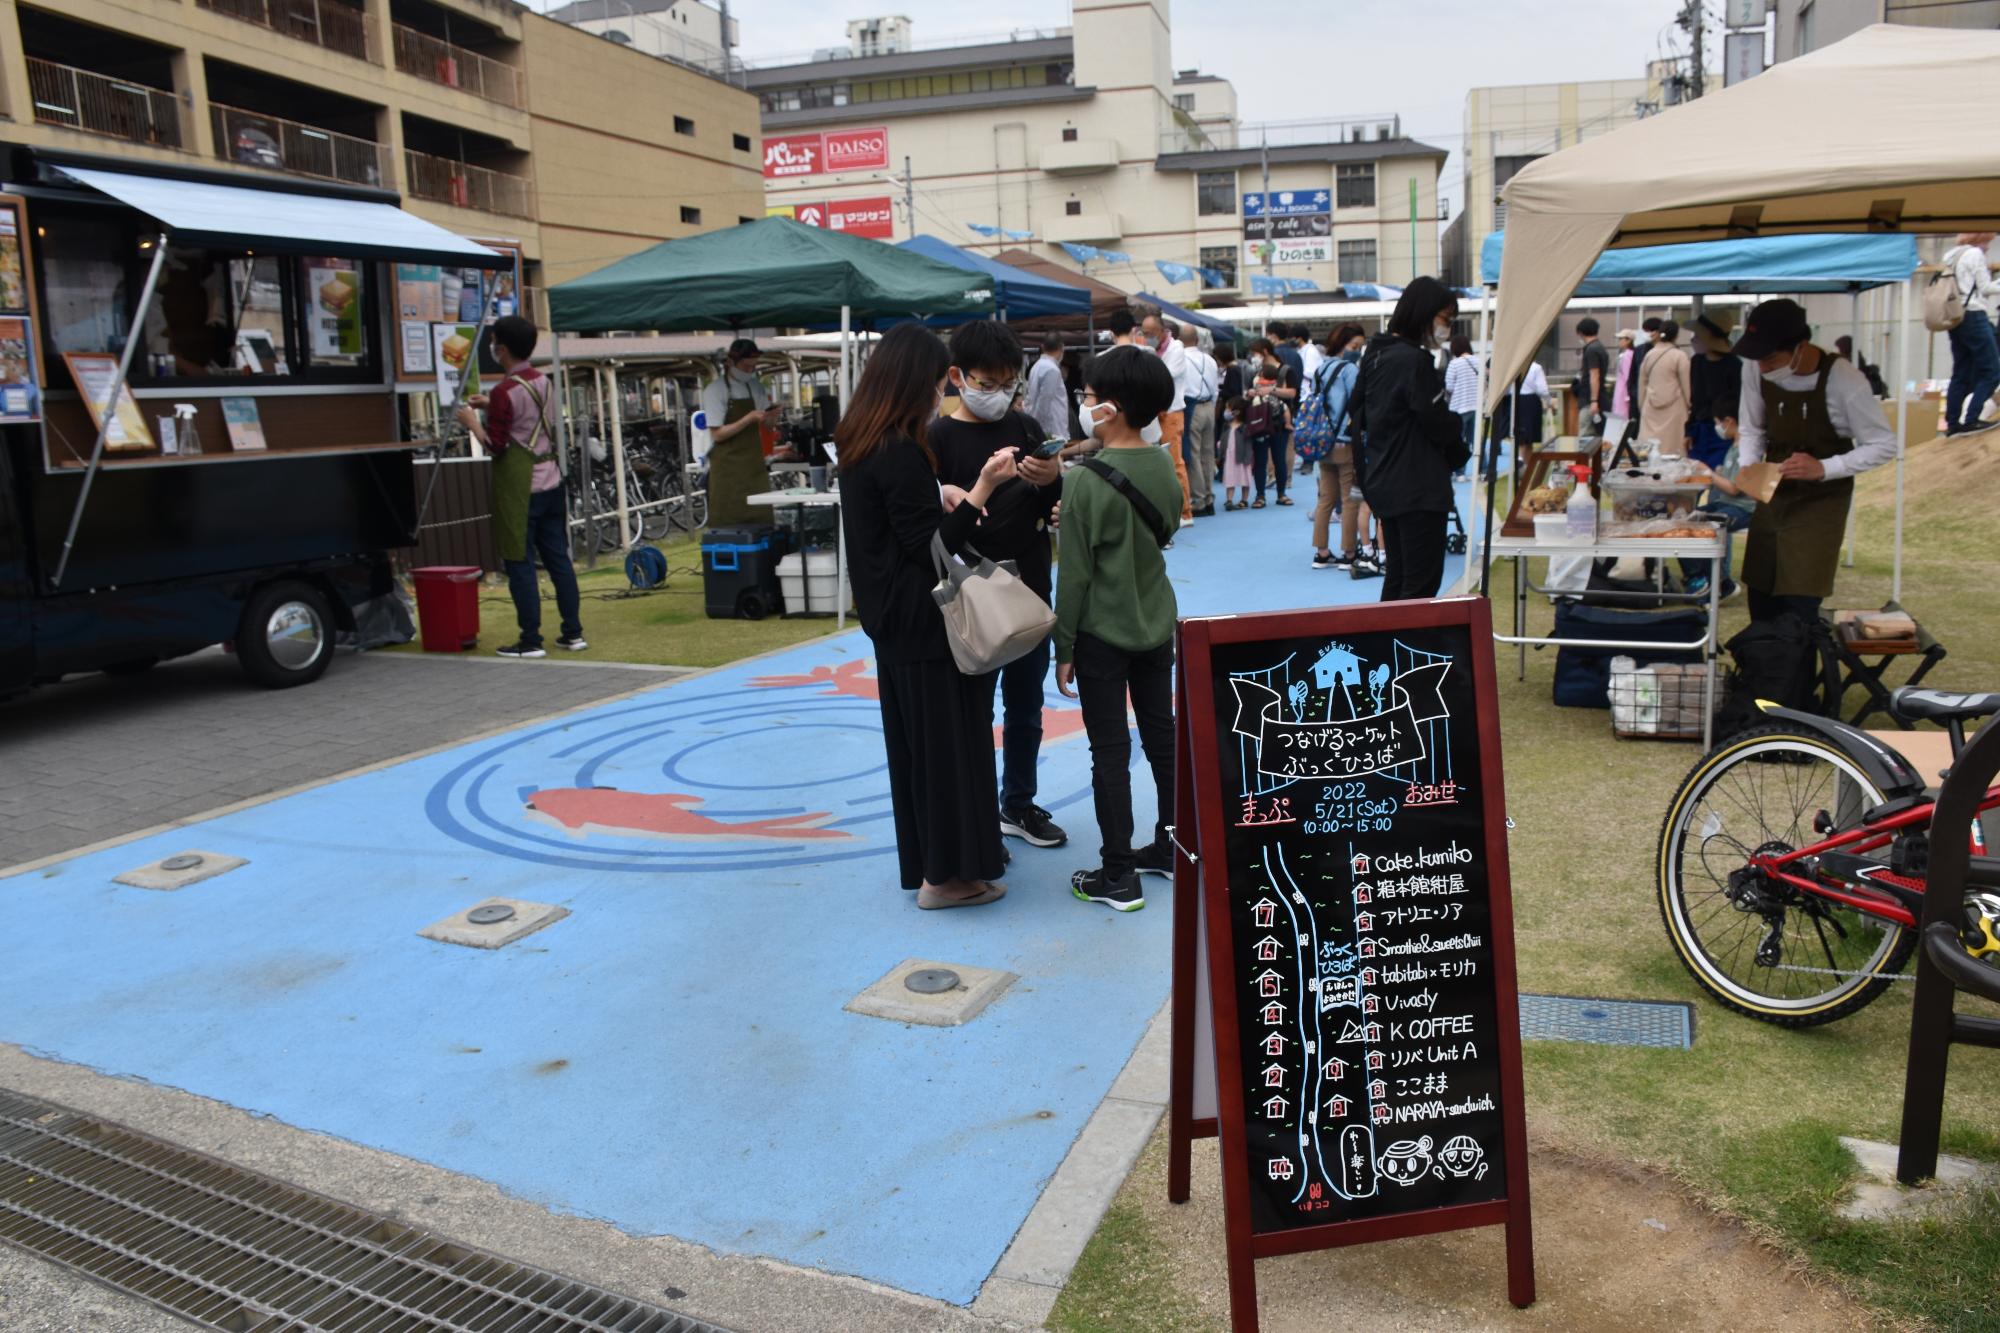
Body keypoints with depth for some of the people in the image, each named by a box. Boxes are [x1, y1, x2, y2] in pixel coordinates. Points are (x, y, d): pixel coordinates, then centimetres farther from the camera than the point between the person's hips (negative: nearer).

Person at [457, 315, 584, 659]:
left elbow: (495, 446, -13)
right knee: (558, 559, 10)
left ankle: (530, 641, 2)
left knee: (520, 564, -1)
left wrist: (472, 421, 1)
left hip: (519, 488, -7)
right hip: (550, 482, 7)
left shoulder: (505, 391, -15)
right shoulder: (542, 381, 8)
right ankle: (573, 633, 14)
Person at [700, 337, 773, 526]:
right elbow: (718, 434, -13)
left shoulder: (755, 386, 10)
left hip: (754, 465, 5)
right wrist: (749, 419, -21)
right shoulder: (715, 390, -8)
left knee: (762, 521, 2)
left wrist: (769, 414, -7)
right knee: (729, 524, -6)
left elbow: (765, 425, 15)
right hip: (728, 470, -5)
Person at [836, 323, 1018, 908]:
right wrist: (980, 490, -23)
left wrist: (941, 495, 3)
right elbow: (929, 548, -20)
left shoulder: (861, 444, 7)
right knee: (946, 737, 1)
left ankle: (924, 858, 29)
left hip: (891, 617, 10)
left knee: (914, 738, 17)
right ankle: (946, 873, 11)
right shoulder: (901, 453, -21)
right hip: (922, 620, -10)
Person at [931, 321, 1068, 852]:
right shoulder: (939, 437, -8)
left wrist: (1053, 482, -11)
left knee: (1025, 708, 17)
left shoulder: (1026, 429, 6)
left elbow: (1057, 509, 10)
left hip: (1031, 594, 5)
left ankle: (1018, 806, 33)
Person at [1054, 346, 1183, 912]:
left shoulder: (1086, 481, -19)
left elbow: (1075, 573, -16)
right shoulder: (1164, 469, 0)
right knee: (1162, 737, 16)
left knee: (1111, 752, 1)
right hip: (1157, 625, 6)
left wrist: (1064, 648, -6)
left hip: (1102, 633, -6)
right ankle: (1172, 849, 28)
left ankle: (1118, 876, 8)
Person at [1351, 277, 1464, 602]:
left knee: (1397, 576, 16)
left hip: (1383, 484, 9)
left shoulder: (1375, 354, 11)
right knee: (1423, 581, -6)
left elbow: (1358, 412, 18)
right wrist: (1458, 451, 5)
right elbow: (1437, 421, -15)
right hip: (1418, 487, -9)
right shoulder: (1415, 360, -17)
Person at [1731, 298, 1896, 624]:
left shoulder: (1842, 380, -23)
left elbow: (1883, 445, -14)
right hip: (1772, 497, 5)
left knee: (1799, 611, -9)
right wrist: (1749, 468, -12)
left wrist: (1823, 468, -26)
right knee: (1761, 604, 10)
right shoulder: (1759, 375, -10)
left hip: (1821, 503, -5)